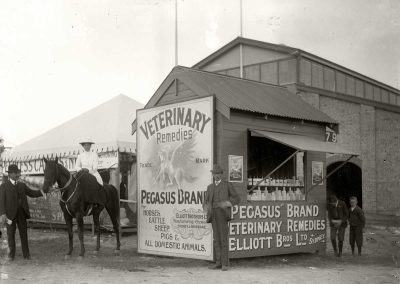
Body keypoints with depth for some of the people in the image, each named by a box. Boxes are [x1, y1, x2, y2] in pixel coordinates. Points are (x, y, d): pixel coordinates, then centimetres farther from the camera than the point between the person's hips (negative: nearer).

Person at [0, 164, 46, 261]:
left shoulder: (22, 185, 11)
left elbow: (32, 193, 11)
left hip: (21, 214, 3)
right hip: (10, 215, -3)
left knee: (24, 234, 6)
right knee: (11, 234, 6)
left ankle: (26, 254, 14)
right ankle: (11, 255, 18)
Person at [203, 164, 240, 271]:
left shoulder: (227, 185, 5)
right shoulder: (210, 187, 17)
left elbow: (236, 199, 2)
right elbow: (206, 202, 13)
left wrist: (227, 204, -18)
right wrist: (206, 207, -13)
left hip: (223, 213, -4)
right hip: (213, 215, 5)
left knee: (223, 238, -10)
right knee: (216, 239, 4)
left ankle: (225, 263, -6)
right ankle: (218, 262, 8)